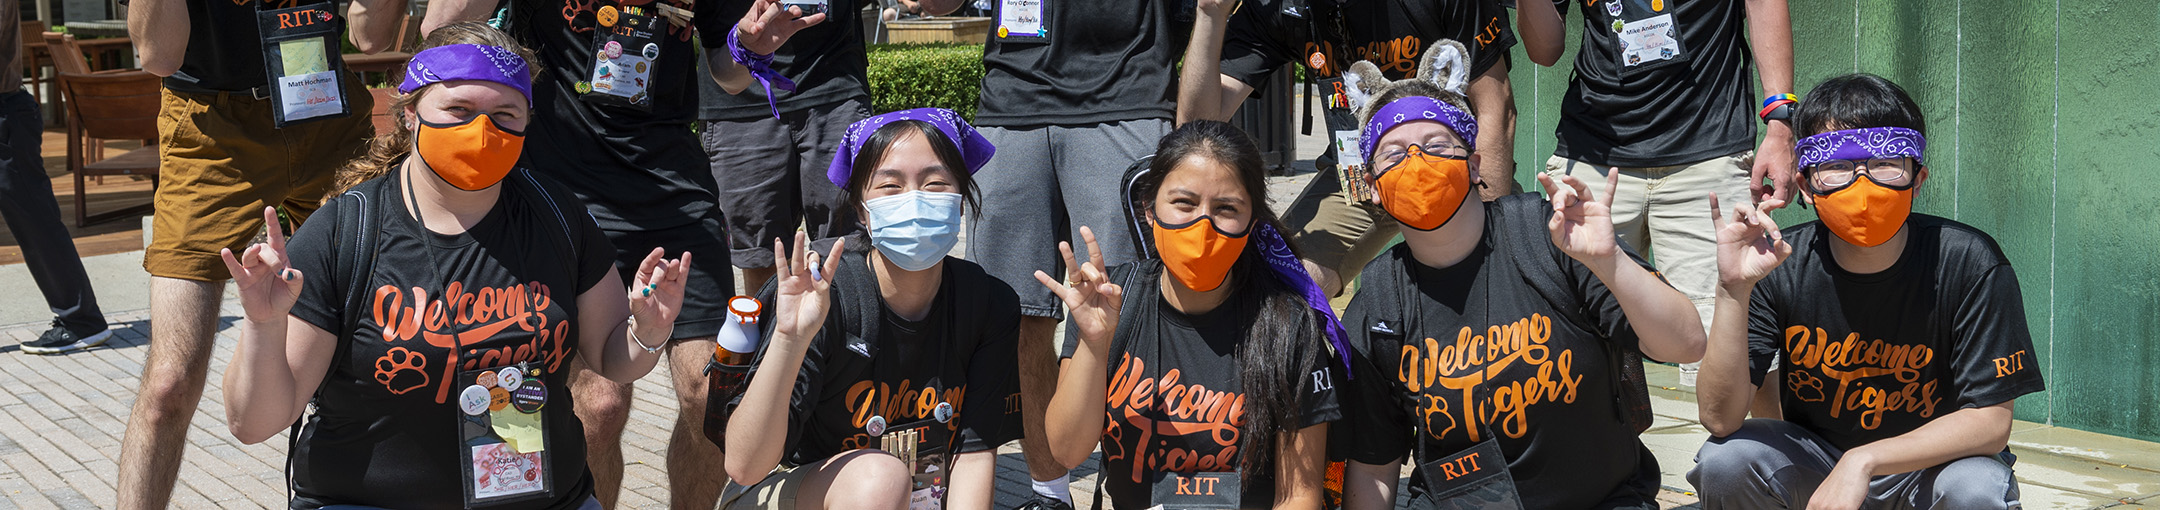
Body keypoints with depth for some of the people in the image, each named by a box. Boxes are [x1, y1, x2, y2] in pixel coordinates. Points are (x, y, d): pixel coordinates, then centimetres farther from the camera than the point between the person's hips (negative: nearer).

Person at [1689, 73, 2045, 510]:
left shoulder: (1969, 263, -20)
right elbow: (1720, 418, -23)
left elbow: (1989, 421, -19)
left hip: (1930, 465, -2)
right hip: (1812, 465, 2)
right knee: (1724, 460, -26)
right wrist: (1733, 291, -35)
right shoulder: (1781, 267, -16)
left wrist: (1865, 461, -31)